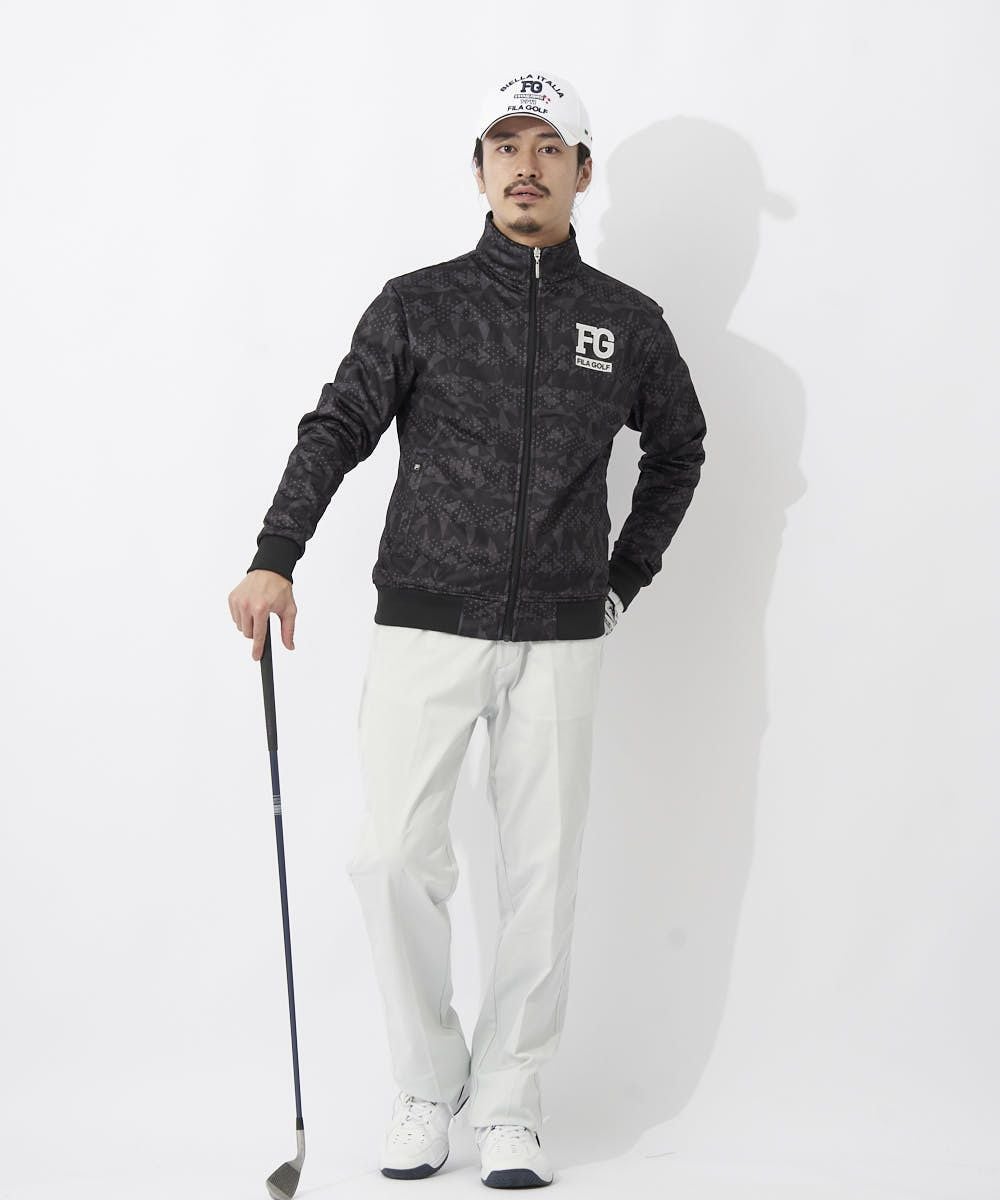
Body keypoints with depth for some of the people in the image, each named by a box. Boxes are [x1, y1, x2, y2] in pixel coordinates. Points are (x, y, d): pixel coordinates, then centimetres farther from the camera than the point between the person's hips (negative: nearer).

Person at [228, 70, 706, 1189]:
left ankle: (508, 1104, 14)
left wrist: (626, 577, 15)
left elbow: (678, 448, 23)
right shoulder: (417, 304, 4)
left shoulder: (628, 322, 9)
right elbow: (338, 428, -1)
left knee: (541, 869, 2)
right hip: (426, 625, -1)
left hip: (559, 639, 1)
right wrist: (275, 558, -15)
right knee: (396, 856, -6)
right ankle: (426, 1085, 12)